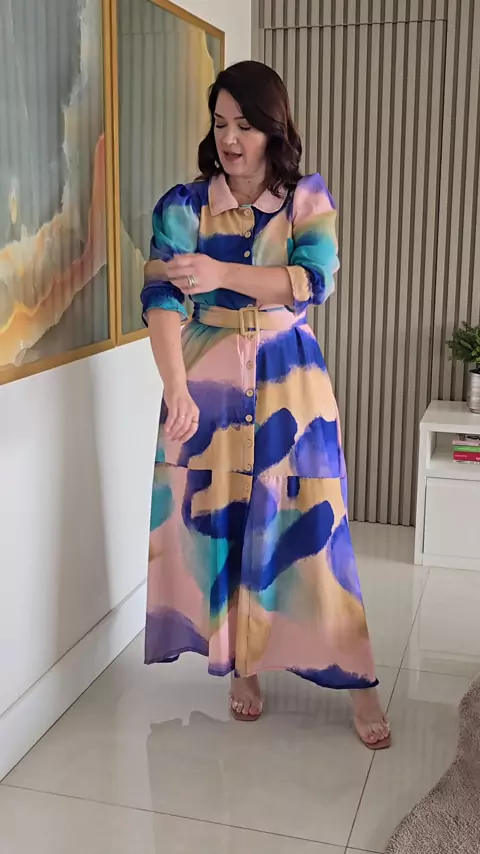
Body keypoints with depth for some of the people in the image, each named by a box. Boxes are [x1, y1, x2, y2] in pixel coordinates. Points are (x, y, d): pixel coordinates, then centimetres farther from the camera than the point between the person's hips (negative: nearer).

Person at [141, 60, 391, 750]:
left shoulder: (310, 199, 1)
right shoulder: (184, 206, -2)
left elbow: (316, 279, -15)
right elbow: (162, 300, -14)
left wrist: (222, 272, -28)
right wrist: (177, 390, -29)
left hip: (290, 382, 0)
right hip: (209, 382, 1)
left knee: (308, 523, 0)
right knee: (220, 520, 4)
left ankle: (357, 681, 11)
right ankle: (243, 666, 23)